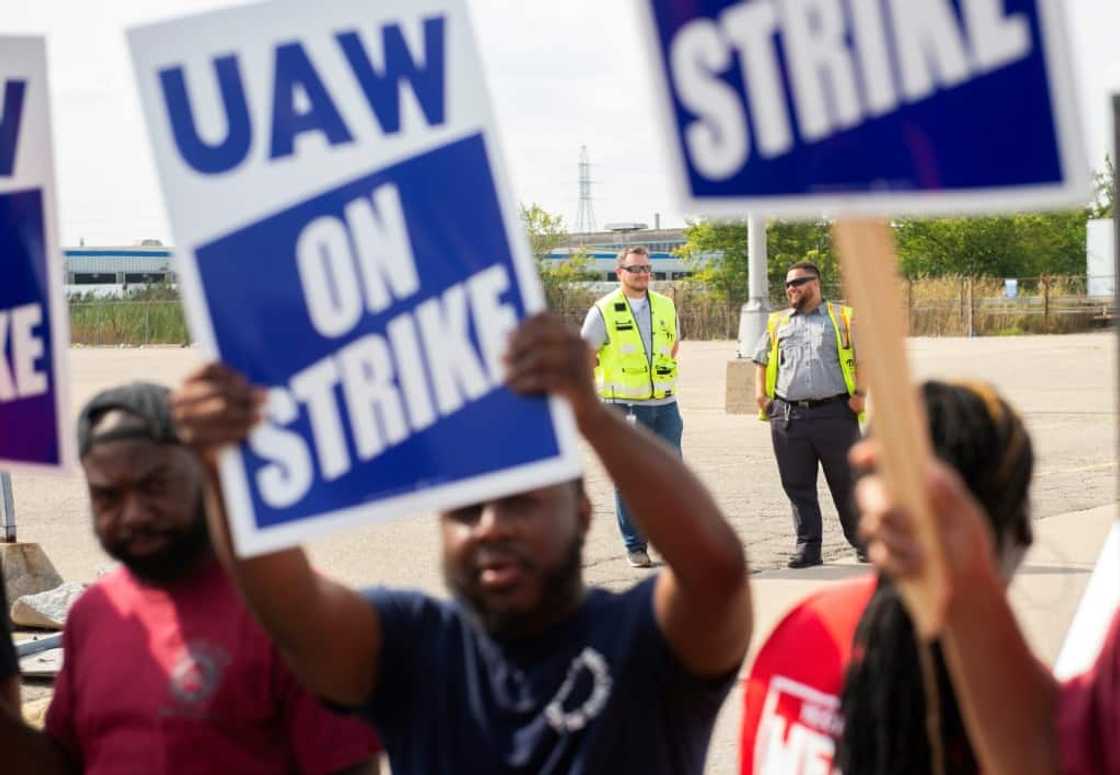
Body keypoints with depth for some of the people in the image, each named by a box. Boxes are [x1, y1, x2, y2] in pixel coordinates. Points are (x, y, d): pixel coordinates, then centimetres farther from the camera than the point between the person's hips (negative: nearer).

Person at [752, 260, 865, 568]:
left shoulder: (842, 318, 7)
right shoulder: (777, 323, 17)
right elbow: (761, 360, 23)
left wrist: (860, 393, -6)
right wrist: (760, 393, 8)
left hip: (835, 412, -3)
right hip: (788, 415, 3)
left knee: (846, 483, 3)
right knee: (798, 487, 3)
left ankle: (862, 543, 15)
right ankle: (807, 548, 10)